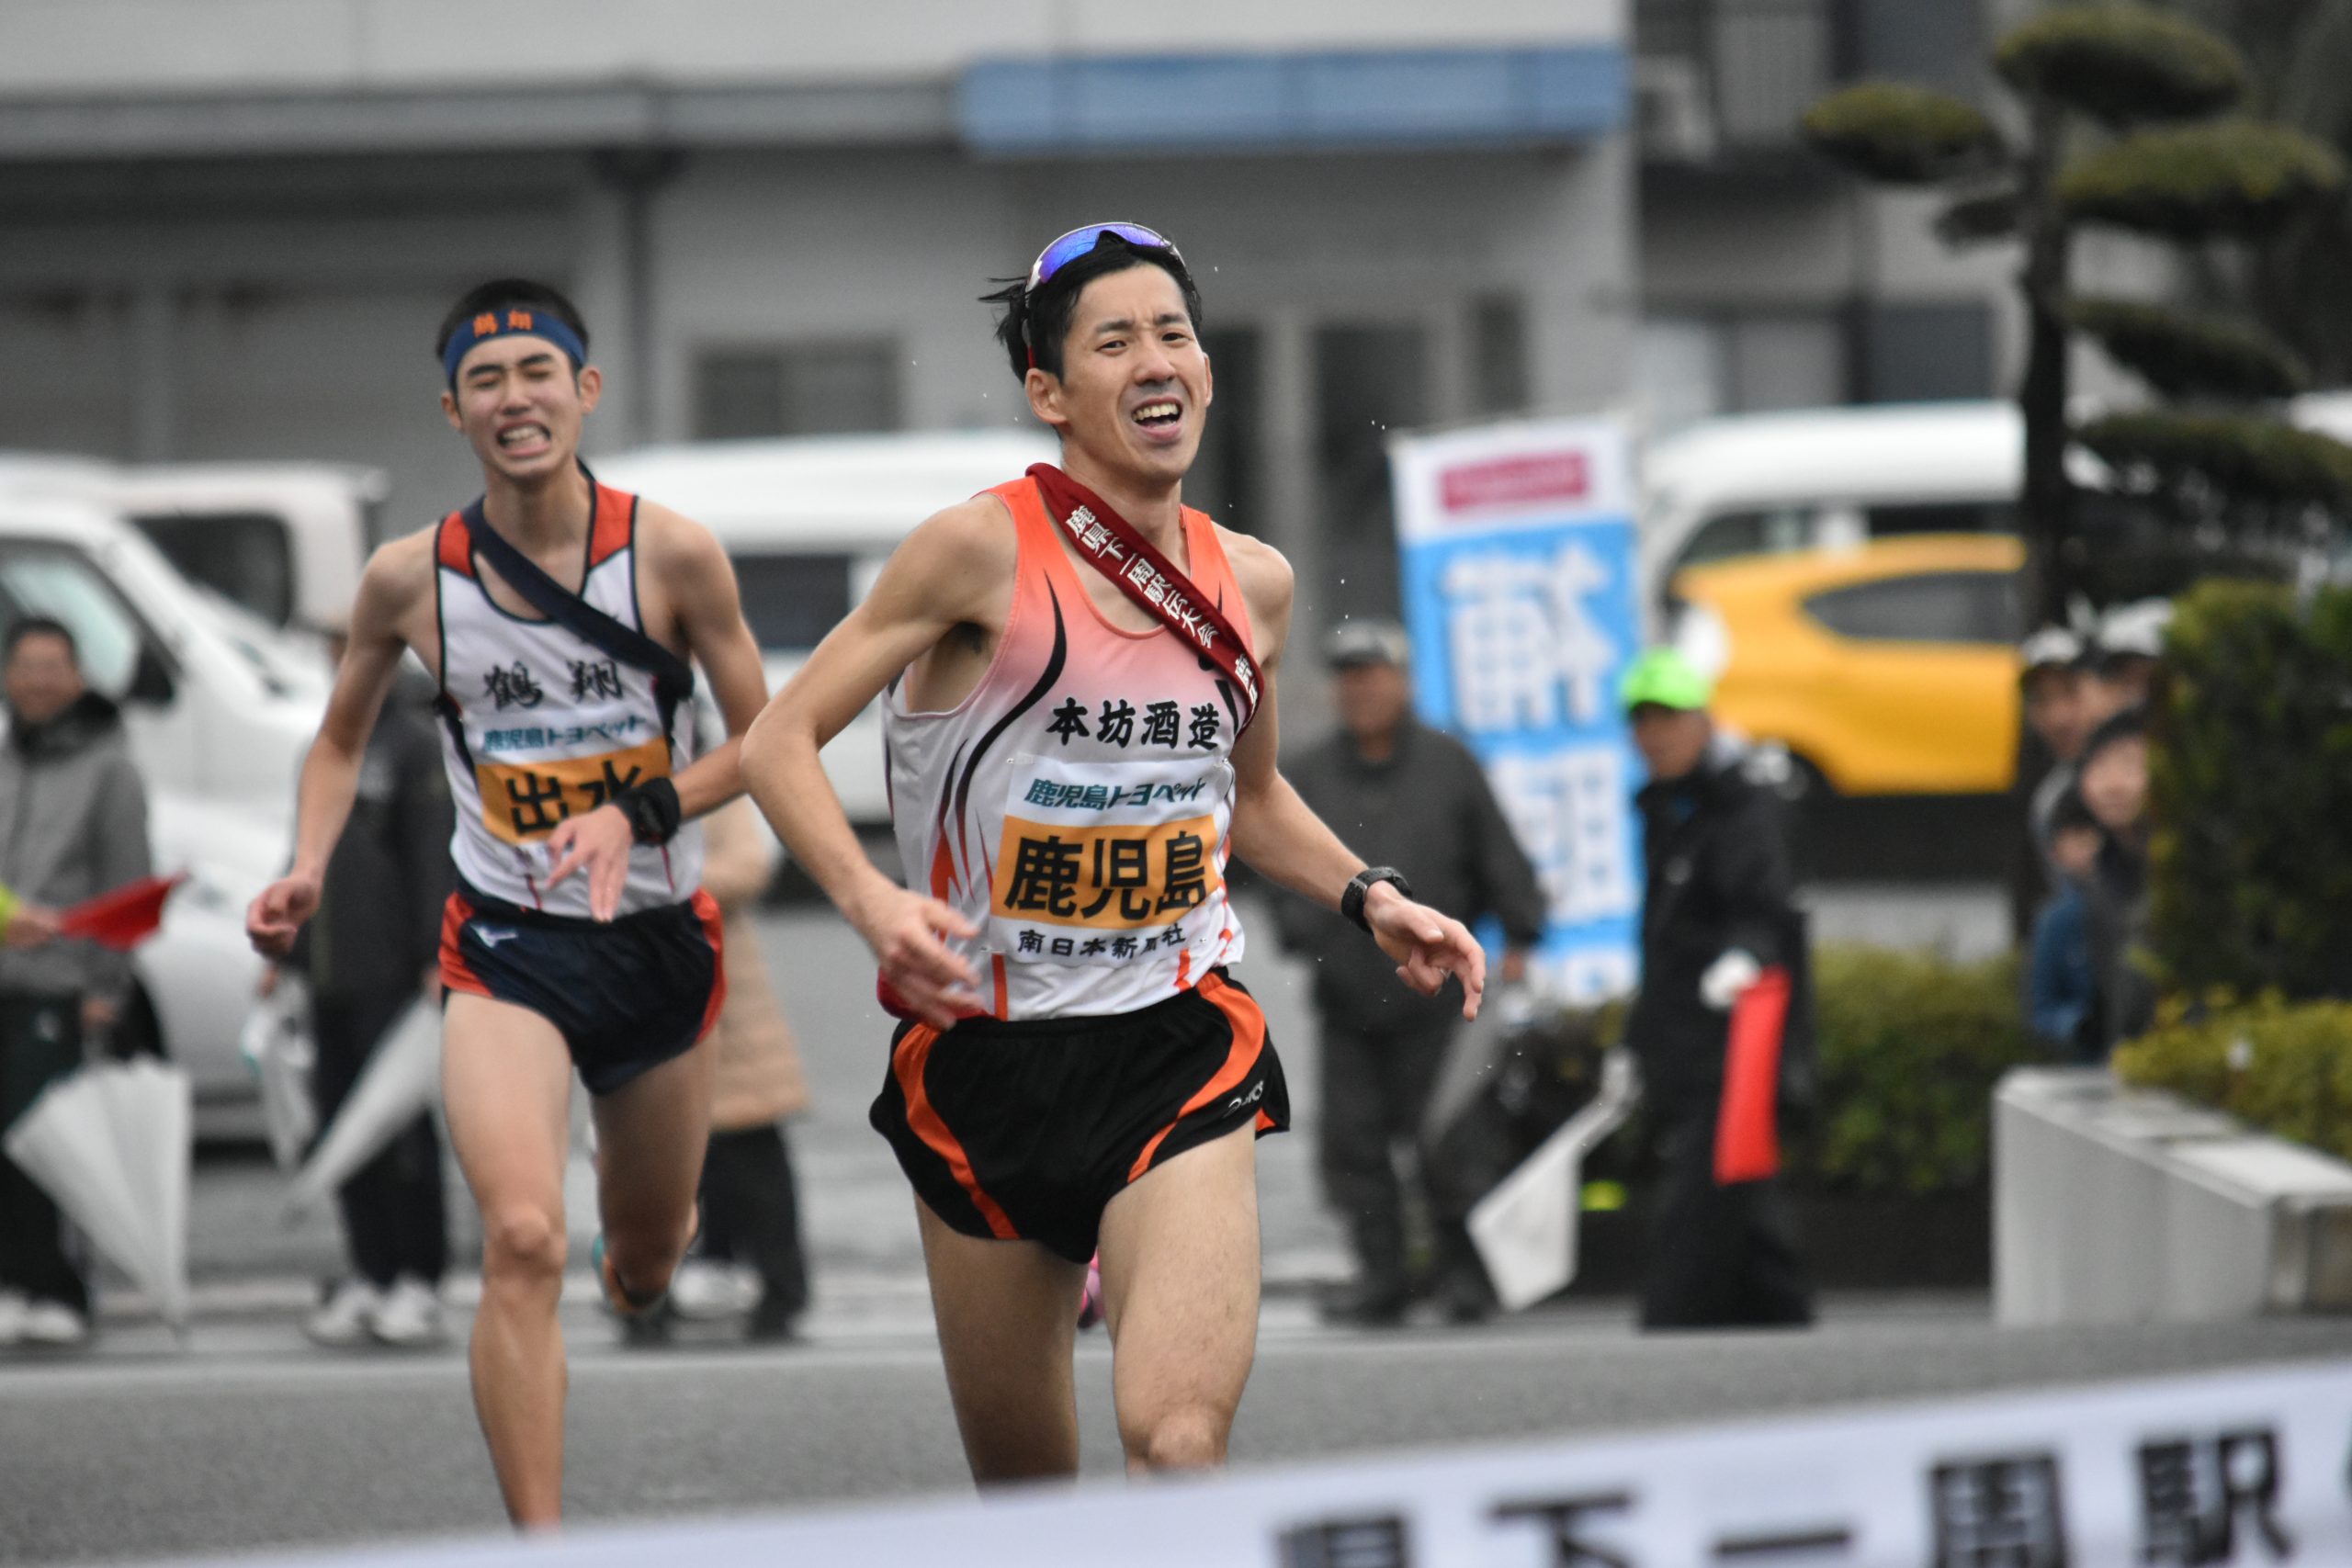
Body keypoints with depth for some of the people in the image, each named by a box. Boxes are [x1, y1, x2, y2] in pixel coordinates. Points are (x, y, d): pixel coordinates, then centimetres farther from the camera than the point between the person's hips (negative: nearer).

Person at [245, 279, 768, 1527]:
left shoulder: (673, 554, -9)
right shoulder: (409, 578, -5)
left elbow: (762, 743, -1)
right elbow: (342, 740, 13)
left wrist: (639, 812, -18)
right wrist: (307, 873, -4)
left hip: (657, 943, 1)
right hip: (507, 949, -1)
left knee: (644, 1266, 19)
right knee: (523, 1241, -25)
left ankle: (649, 1227, 59)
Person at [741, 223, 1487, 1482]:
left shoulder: (1253, 583, 6)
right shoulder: (983, 551, -9)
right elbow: (780, 741, -8)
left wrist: (1369, 900, 11)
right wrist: (872, 901, -23)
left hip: (1178, 1049, 2)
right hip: (986, 1051, -2)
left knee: (1180, 1443, -22)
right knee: (1024, 1494, 8)